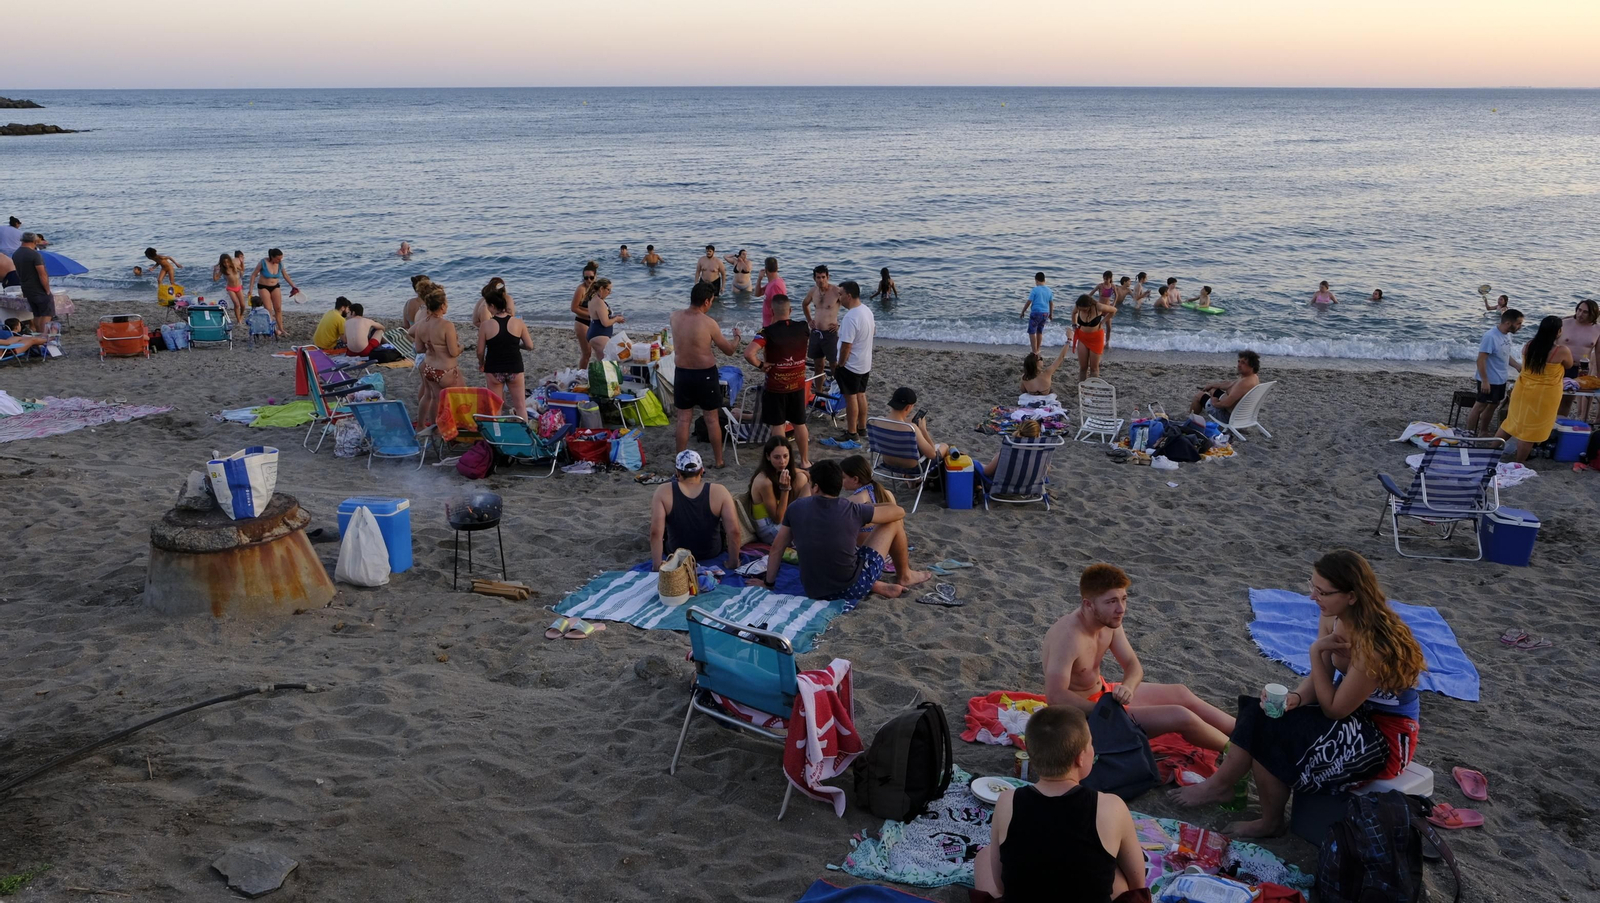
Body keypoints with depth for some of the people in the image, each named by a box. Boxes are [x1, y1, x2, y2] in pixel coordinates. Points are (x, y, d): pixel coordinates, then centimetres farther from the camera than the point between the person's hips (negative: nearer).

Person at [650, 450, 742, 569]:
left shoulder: (663, 492, -20)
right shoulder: (719, 491, -20)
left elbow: (655, 532, -25)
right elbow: (734, 531, -23)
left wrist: (656, 567, -17)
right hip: (713, 553, 0)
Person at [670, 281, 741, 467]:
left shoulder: (675, 317, -5)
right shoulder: (708, 323, -18)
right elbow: (729, 350, -7)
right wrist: (737, 336, 13)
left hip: (682, 374, 4)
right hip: (705, 375, -4)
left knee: (684, 419, 12)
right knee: (712, 419, 10)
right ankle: (719, 461, 21)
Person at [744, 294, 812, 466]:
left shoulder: (767, 332, -18)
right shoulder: (802, 328, -3)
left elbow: (749, 353, -31)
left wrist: (761, 365, -14)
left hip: (776, 387, -4)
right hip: (798, 384, 4)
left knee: (778, 425, 8)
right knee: (800, 423, 17)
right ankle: (805, 461, 27)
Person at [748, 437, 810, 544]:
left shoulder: (781, 471, -2)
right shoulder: (764, 482, -26)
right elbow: (778, 519, -20)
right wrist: (785, 489, -28)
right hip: (769, 530, -9)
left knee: (801, 478, -2)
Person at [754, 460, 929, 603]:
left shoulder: (796, 508, -5)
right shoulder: (852, 510, -12)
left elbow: (777, 548, 5)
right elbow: (900, 512, 2)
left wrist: (768, 583, 19)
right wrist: (872, 508, 20)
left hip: (814, 591, 3)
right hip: (851, 589, -3)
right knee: (895, 522, 11)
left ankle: (877, 586, 16)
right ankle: (904, 576, 33)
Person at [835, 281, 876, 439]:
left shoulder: (850, 318, -27)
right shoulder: (867, 310, 3)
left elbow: (846, 345, -26)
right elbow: (872, 332, 17)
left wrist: (839, 364, -14)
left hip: (850, 365, -9)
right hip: (865, 363, 9)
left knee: (851, 397, 2)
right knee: (861, 395, 18)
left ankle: (852, 433, 10)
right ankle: (862, 428, 28)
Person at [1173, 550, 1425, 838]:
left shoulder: (1373, 643, -32)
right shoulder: (1333, 618, -7)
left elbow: (1334, 708, -23)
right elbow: (1318, 681, -2)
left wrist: (1317, 652, -24)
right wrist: (1295, 697, -22)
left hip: (1387, 737, -8)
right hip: (1358, 715, 8)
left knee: (1271, 732, -19)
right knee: (1261, 713, -9)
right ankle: (1221, 785, 0)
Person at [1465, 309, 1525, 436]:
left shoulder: (1507, 335, 2)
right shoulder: (1490, 336, -25)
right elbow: (1481, 359, -25)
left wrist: (1518, 366, 3)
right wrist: (1484, 381, -25)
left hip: (1501, 379, 9)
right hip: (1489, 380, -9)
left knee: (1493, 405, 19)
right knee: (1480, 406, 2)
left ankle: (1483, 432, 32)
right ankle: (1469, 434, 12)